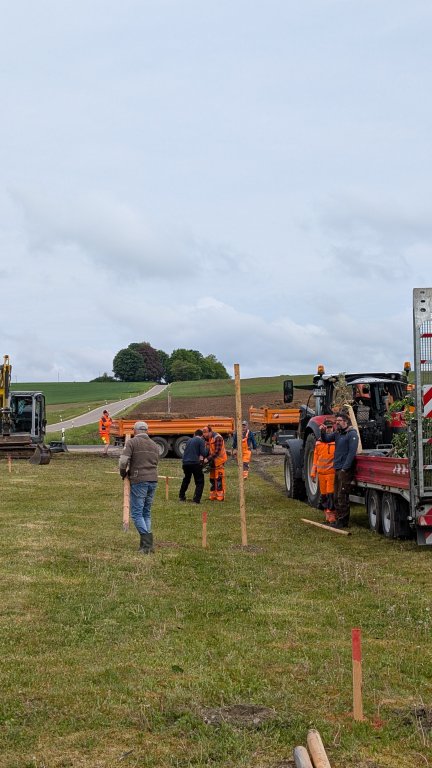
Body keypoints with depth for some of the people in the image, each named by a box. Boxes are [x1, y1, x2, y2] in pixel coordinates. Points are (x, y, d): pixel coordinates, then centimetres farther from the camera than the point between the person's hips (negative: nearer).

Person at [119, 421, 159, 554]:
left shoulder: (132, 442, -2)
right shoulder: (154, 445, 17)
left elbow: (123, 461, -13)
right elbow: (155, 463, 14)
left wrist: (123, 473, 7)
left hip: (139, 480, -6)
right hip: (153, 480, 6)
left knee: (137, 513, -2)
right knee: (146, 513, 15)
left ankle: (147, 543, -13)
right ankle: (146, 544, 13)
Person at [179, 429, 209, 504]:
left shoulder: (189, 440, 18)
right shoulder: (201, 441, -1)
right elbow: (204, 454, -9)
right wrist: (207, 449, 11)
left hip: (185, 463, 6)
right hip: (195, 463, -6)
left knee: (186, 480, 28)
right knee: (199, 482, 4)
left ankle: (181, 496, 36)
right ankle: (197, 499, -7)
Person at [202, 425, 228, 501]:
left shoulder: (217, 438, -22)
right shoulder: (209, 438, 4)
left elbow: (217, 452, -26)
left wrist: (208, 459, -26)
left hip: (219, 460, -9)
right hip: (212, 460, 9)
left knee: (219, 478, -8)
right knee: (212, 478, 11)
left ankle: (220, 496, -6)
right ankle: (213, 496, 17)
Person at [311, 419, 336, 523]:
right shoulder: (318, 442, 13)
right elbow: (315, 457, 16)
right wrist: (313, 472, 13)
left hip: (332, 471, -5)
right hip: (321, 472, 5)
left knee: (331, 493, -8)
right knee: (323, 493, 10)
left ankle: (331, 512, -4)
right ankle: (326, 510, 20)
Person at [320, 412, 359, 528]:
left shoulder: (352, 434, -11)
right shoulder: (337, 433, 14)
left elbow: (352, 452, -17)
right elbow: (326, 439, 22)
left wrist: (345, 468, -19)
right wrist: (323, 432, 0)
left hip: (345, 470, -9)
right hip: (337, 469, 9)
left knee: (342, 497, -7)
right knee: (337, 496, 12)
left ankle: (343, 521, -3)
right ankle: (338, 519, 19)